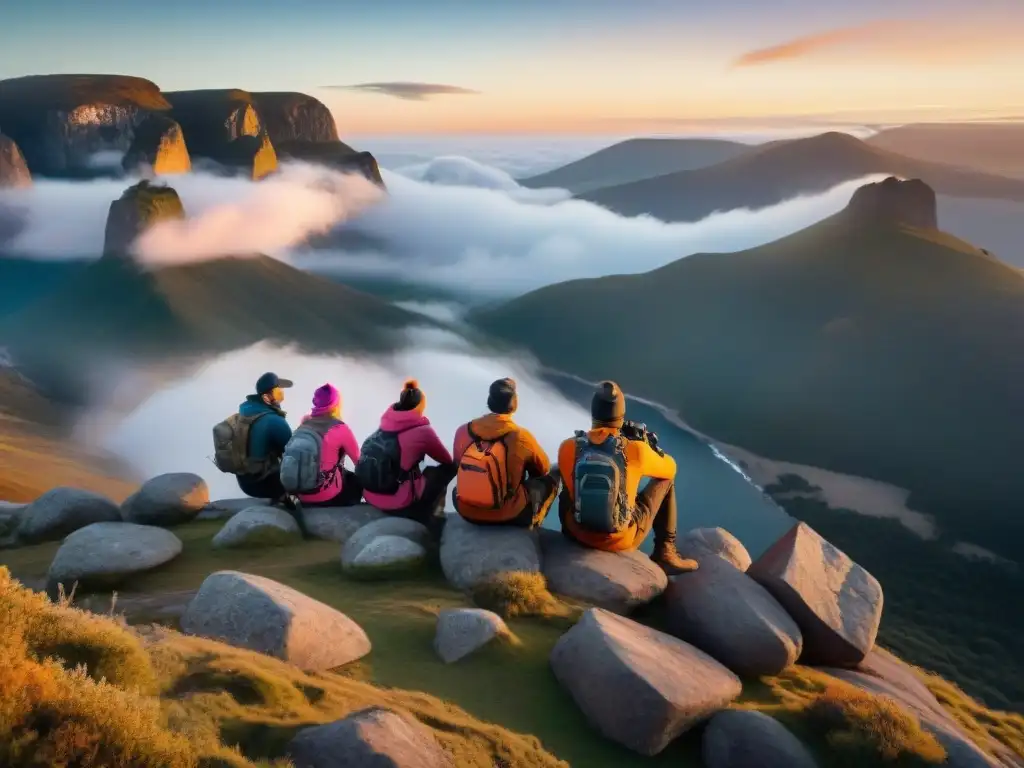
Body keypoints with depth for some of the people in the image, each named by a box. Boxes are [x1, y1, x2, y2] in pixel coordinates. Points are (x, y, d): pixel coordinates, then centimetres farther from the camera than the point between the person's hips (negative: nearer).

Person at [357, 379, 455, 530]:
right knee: (447, 469, 14)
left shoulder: (386, 423, 3)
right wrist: (450, 466, 26)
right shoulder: (422, 430, -11)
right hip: (400, 504, -6)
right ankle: (433, 516, 21)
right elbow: (448, 461, 6)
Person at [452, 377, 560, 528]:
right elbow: (543, 469, 3)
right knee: (553, 474, 16)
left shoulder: (463, 431, -6)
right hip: (509, 515, -4)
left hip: (466, 511, 4)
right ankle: (531, 523, 23)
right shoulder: (521, 436, -16)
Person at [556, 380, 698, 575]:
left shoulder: (567, 447, -12)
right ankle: (665, 552, 23)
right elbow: (670, 468, 4)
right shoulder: (635, 449, -17)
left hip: (578, 534, 2)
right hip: (623, 540, -2)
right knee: (666, 480, 18)